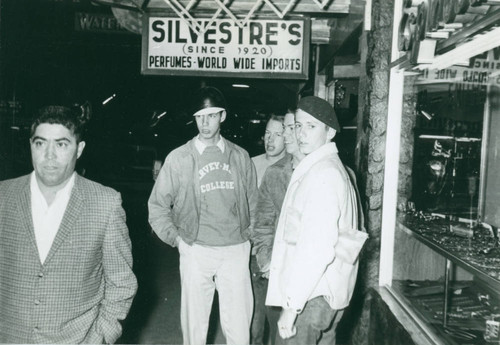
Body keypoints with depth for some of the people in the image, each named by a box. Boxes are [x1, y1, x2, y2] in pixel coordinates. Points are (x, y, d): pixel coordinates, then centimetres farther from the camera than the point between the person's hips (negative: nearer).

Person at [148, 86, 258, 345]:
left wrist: (248, 235, 8)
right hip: (196, 252, -1)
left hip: (235, 251, 1)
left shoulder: (240, 156, 6)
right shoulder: (178, 158, -1)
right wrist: (176, 238, 0)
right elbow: (158, 205, 6)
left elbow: (253, 201, 15)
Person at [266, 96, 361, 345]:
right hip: (325, 290, 9)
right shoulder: (331, 166, 13)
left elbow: (317, 248, -24)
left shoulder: (323, 174, -18)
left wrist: (292, 306, -21)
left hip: (312, 296, -9)